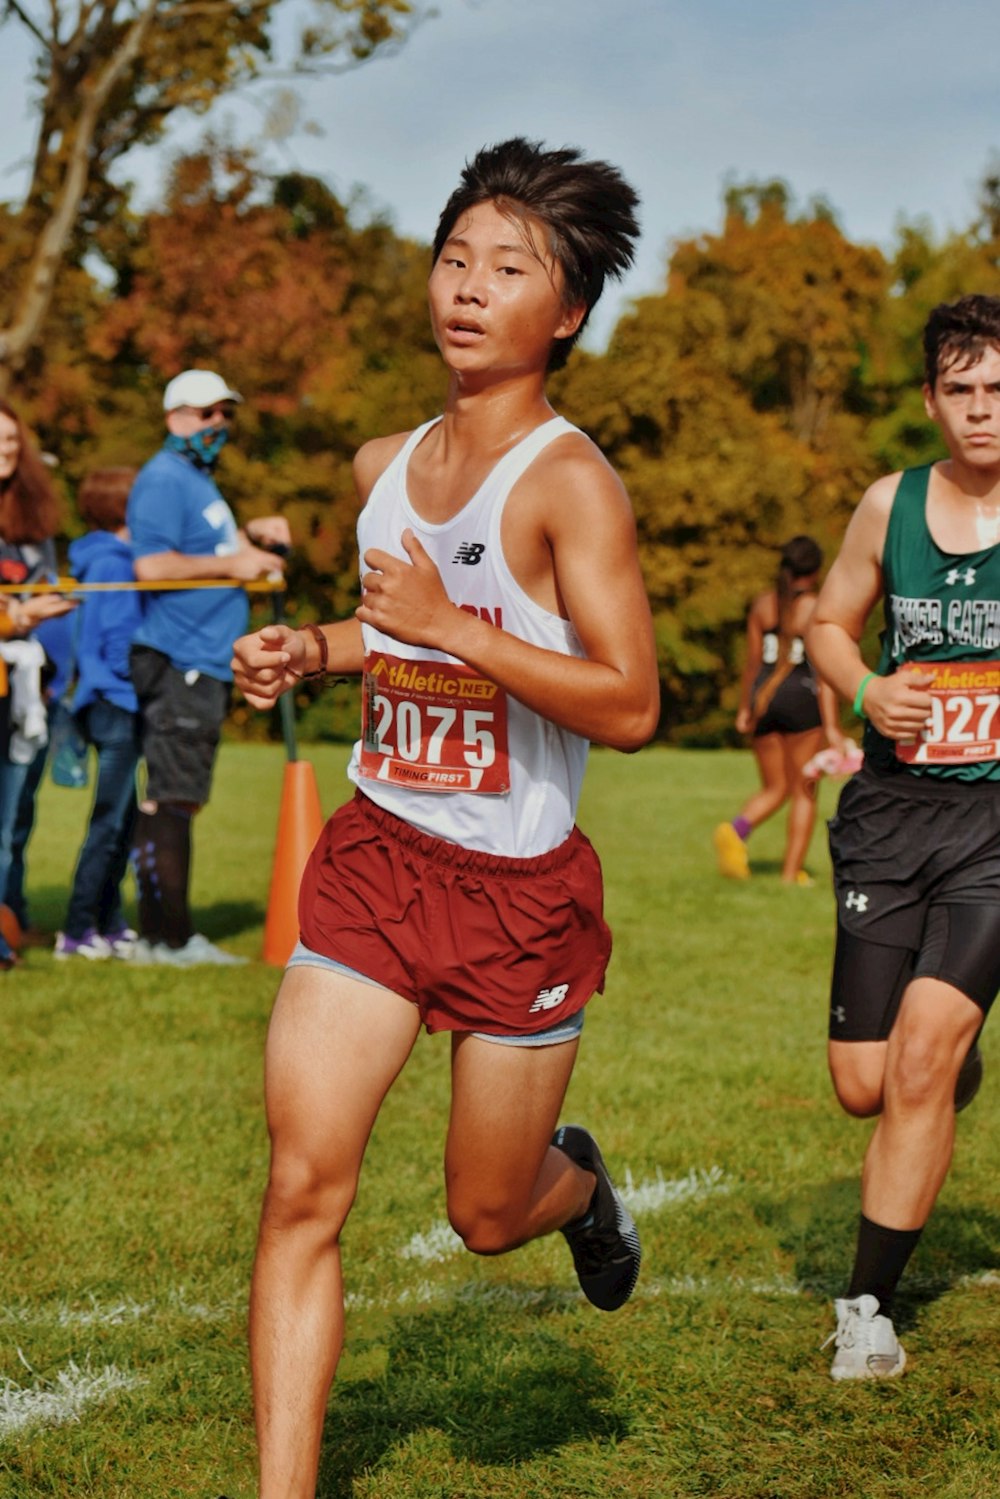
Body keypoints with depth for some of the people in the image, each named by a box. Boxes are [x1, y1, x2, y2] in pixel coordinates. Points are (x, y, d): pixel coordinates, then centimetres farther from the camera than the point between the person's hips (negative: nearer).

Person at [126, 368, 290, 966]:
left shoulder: (200, 480, 21)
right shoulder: (165, 478, -10)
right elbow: (152, 564, -21)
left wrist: (251, 535, 15)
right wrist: (233, 564, -16)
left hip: (206, 665, 11)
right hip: (178, 664, -11)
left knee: (178, 800, 12)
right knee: (170, 799, -9)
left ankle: (171, 933, 16)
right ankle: (166, 937, -9)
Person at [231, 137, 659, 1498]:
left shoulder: (569, 482, -15)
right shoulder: (382, 467, 6)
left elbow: (630, 708, -22)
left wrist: (456, 629, -27)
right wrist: (306, 651, 5)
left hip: (521, 888, -4)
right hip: (376, 859, 5)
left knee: (488, 1219, 11)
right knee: (303, 1189, -8)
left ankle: (579, 1182, 48)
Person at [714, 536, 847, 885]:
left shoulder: (763, 604, 7)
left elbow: (752, 662, 9)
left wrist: (744, 709, 19)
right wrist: (831, 726, -11)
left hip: (764, 697, 4)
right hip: (802, 699, -4)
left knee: (774, 788, 14)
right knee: (804, 790, 8)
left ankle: (736, 830, -15)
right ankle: (792, 871, 6)